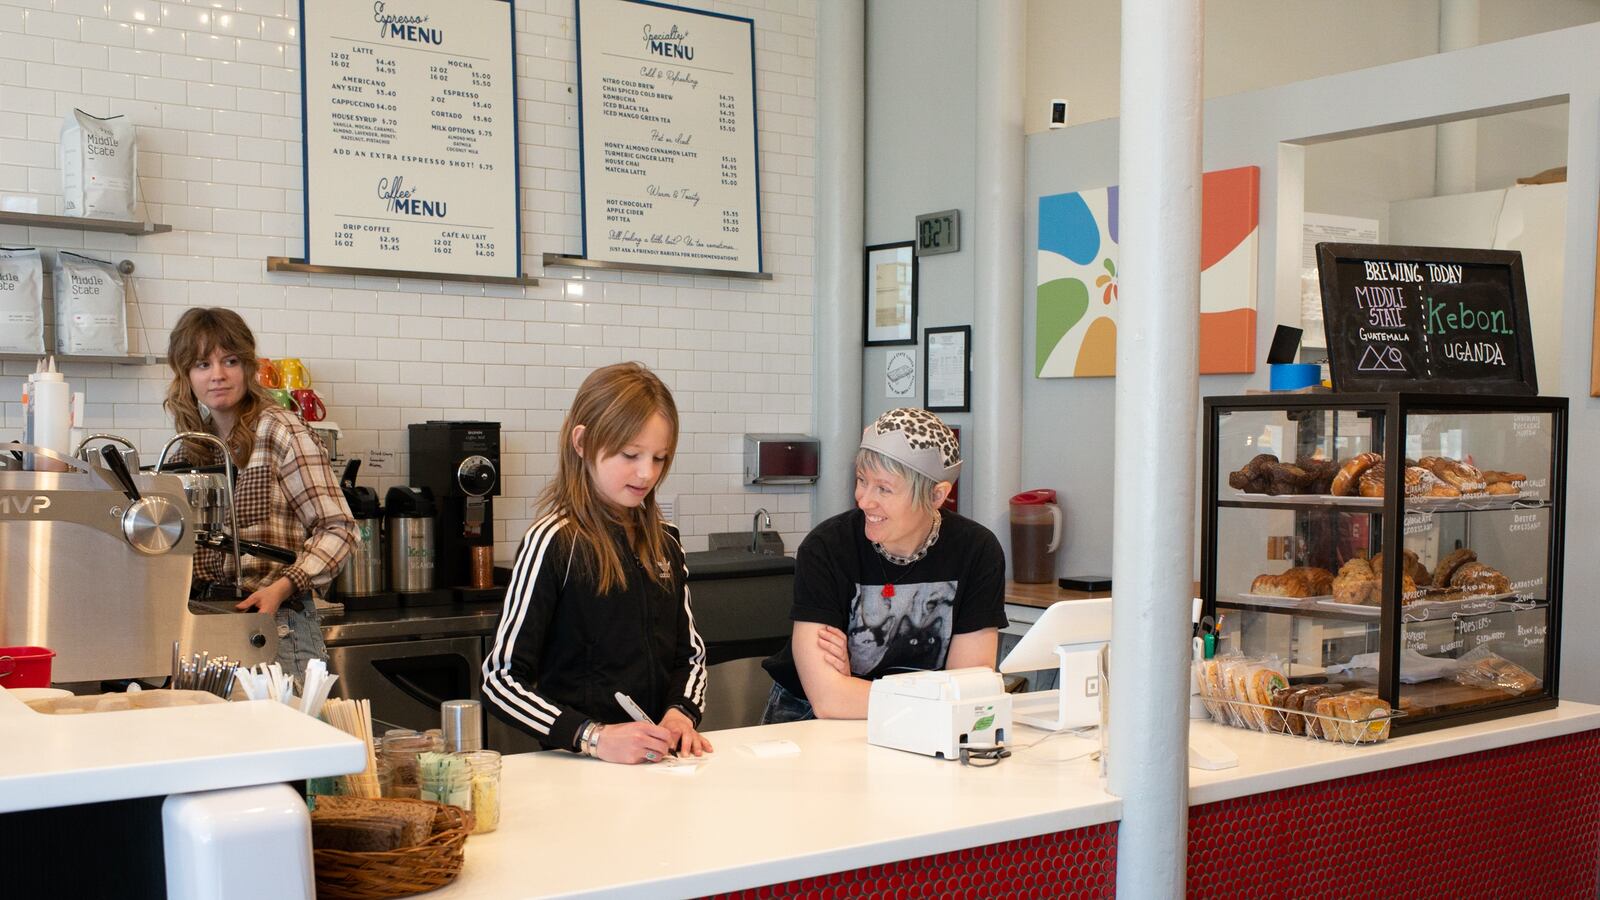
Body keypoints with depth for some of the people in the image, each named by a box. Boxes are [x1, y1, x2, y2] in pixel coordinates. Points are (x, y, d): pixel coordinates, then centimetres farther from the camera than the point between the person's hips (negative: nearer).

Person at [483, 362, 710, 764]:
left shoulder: (664, 544, 12)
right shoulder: (553, 542, -7)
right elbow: (502, 678, -10)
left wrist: (681, 713, 0)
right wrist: (594, 737, -20)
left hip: (659, 760, 5)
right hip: (579, 767, -4)